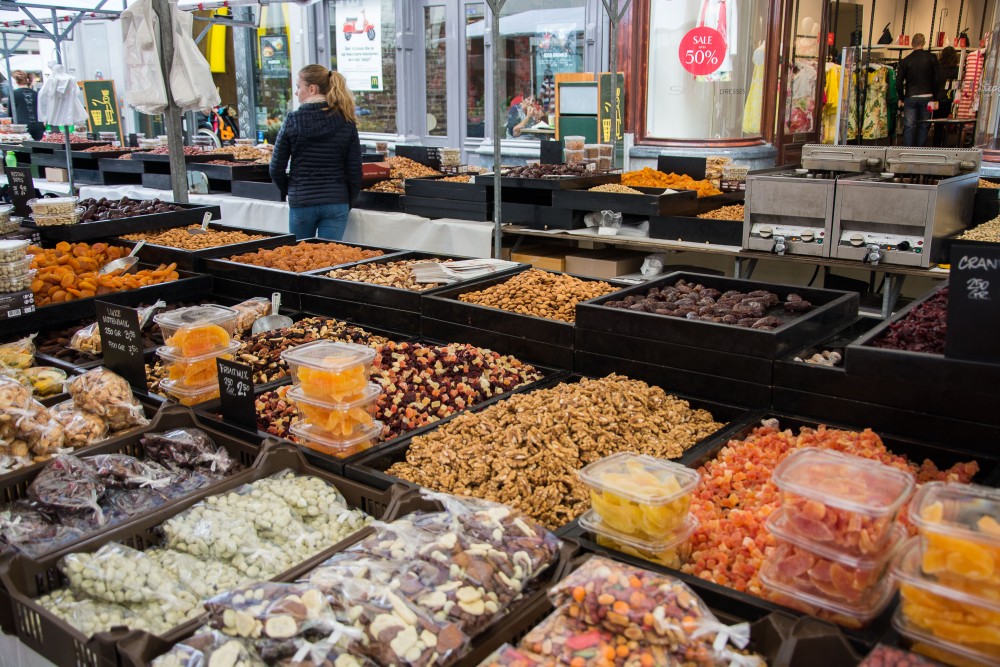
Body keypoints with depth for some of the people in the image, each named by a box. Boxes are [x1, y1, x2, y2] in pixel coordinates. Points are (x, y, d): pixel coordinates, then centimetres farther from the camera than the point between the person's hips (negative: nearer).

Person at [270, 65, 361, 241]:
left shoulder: (292, 121, -5)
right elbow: (355, 172, -1)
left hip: (300, 203, -1)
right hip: (336, 203, 1)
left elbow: (276, 169, -2)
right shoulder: (346, 123, -1)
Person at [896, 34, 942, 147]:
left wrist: (901, 98, 9)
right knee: (923, 126, 8)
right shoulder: (931, 58, -1)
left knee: (909, 127, 1)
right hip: (927, 97, 0)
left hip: (910, 98, 0)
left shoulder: (906, 60, 0)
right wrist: (934, 97, 8)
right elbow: (937, 80, -2)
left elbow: (899, 82, -2)